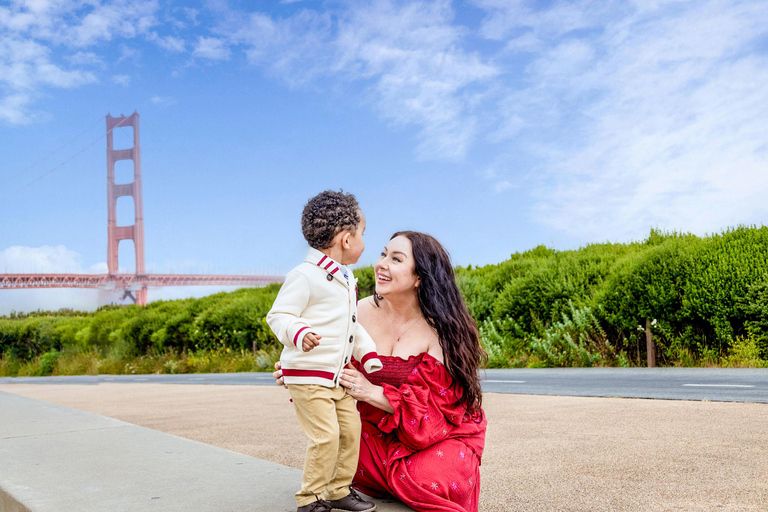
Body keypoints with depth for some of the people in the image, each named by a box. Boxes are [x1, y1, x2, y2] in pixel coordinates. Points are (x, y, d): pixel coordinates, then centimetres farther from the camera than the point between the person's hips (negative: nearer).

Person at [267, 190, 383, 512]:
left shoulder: (345, 279, 14)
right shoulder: (305, 275, -15)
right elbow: (278, 315, -17)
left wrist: (370, 357, 17)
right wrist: (299, 334, -35)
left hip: (337, 375, 9)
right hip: (307, 373, -9)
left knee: (351, 429, 11)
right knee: (326, 436, -10)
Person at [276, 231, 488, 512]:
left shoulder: (440, 328, -21)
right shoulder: (363, 312, -10)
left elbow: (435, 401, -21)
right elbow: (337, 367, 1)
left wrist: (371, 392, -28)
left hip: (442, 429, -4)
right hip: (379, 426, 4)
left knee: (427, 481, -28)